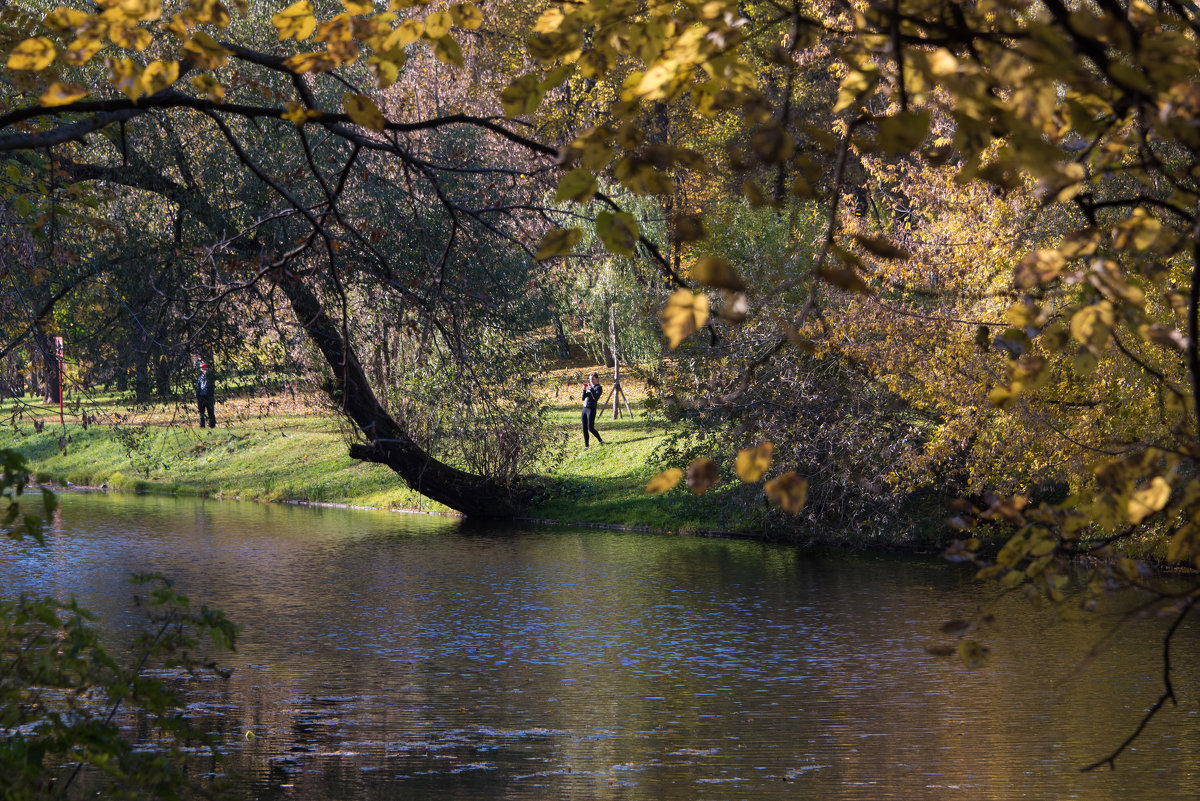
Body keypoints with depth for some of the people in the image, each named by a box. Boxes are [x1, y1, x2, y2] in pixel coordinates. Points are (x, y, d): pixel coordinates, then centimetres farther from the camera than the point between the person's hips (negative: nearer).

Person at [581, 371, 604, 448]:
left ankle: (600, 441, 6)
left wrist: (591, 388, -21)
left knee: (590, 428, -12)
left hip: (591, 409, -7)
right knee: (584, 429, 4)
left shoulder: (598, 388, -3)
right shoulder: (589, 387, 17)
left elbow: (596, 398, -18)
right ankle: (586, 446, 9)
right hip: (584, 408, 7)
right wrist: (584, 390, -3)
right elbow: (583, 398, 12)